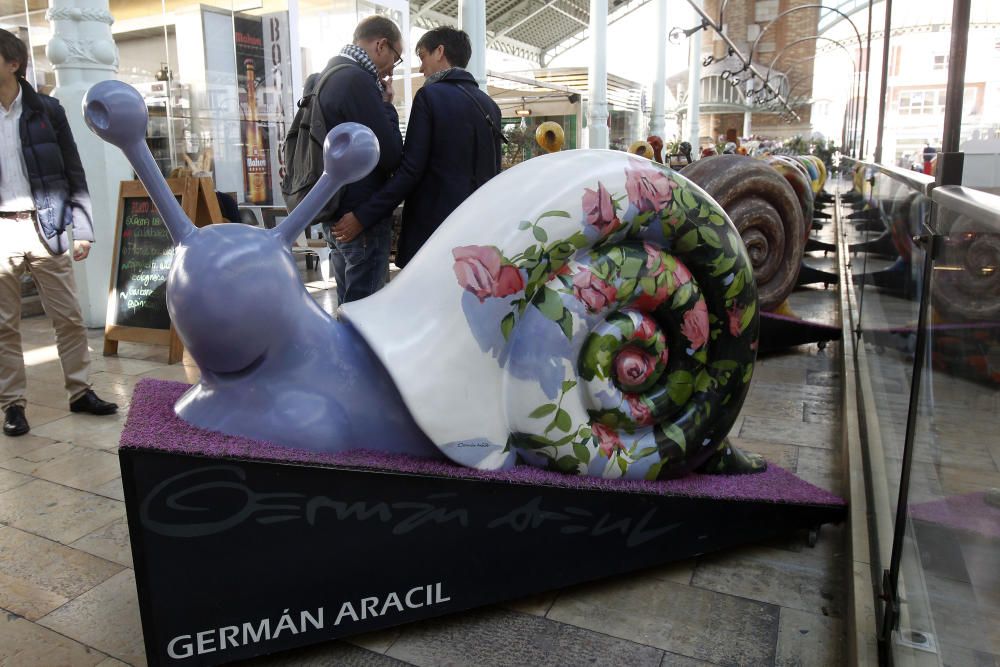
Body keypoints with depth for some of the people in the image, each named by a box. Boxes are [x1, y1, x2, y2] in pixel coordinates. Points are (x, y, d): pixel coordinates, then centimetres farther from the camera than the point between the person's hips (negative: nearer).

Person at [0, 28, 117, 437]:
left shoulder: (47, 110, 4)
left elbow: (73, 173, 5)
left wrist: (82, 229, -1)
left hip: (44, 226, 0)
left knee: (69, 317, 4)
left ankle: (80, 392, 17)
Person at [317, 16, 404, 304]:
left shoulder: (329, 77, 15)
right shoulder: (357, 79, -15)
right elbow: (391, 156, -16)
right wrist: (387, 105, -4)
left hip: (338, 215, 10)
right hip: (362, 217, -10)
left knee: (349, 308, 17)